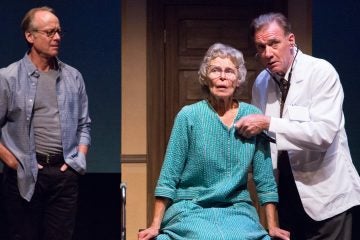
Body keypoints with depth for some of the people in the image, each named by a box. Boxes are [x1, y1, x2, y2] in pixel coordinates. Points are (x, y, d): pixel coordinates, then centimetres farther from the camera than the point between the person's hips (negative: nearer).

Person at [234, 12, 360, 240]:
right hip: (284, 191, 6)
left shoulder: (321, 72, -14)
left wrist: (268, 123, -26)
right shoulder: (261, 82, 5)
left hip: (324, 192, -6)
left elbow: (324, 133, -25)